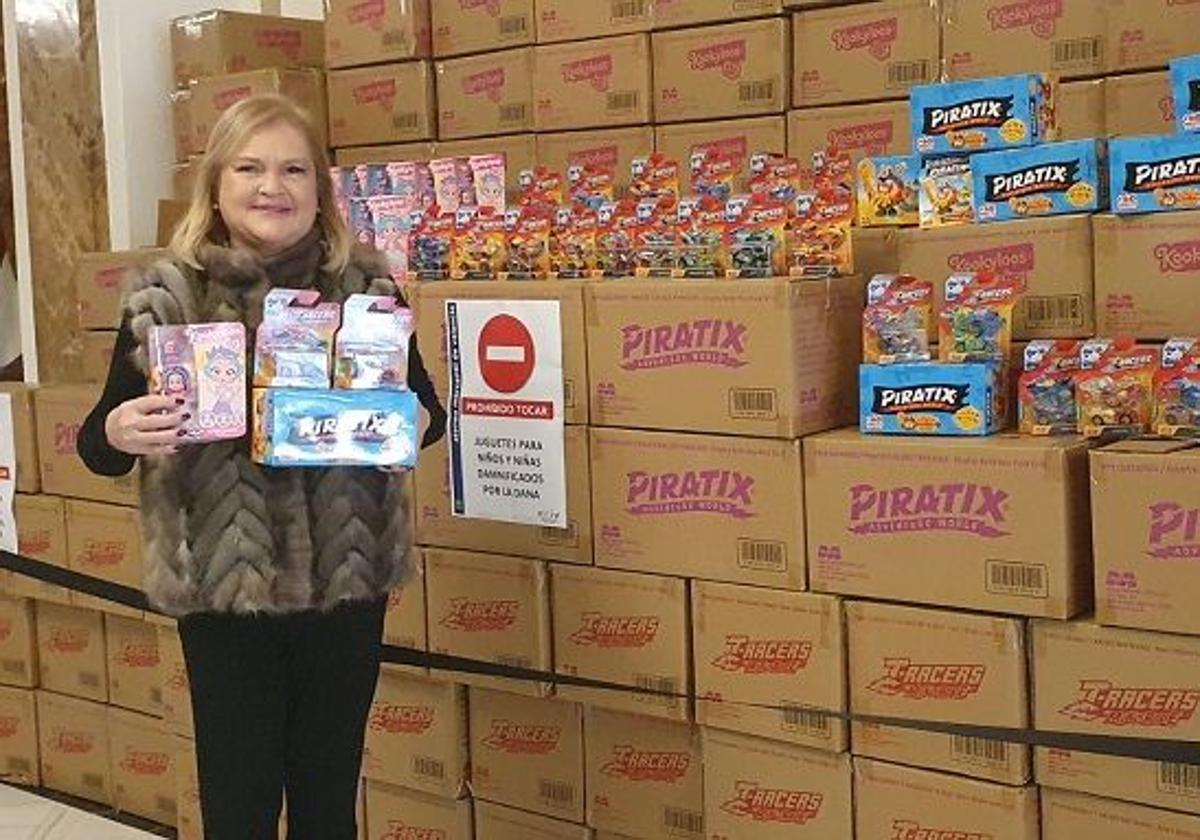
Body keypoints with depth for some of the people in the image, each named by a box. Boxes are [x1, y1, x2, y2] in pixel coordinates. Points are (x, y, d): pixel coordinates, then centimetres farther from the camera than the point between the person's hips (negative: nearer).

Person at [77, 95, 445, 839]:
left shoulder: (368, 286, 0)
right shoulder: (165, 298, -4)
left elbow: (427, 409, 10)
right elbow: (97, 445, 2)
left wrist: (413, 421, -12)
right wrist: (118, 432, -21)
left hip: (347, 578, 2)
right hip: (223, 582, -1)